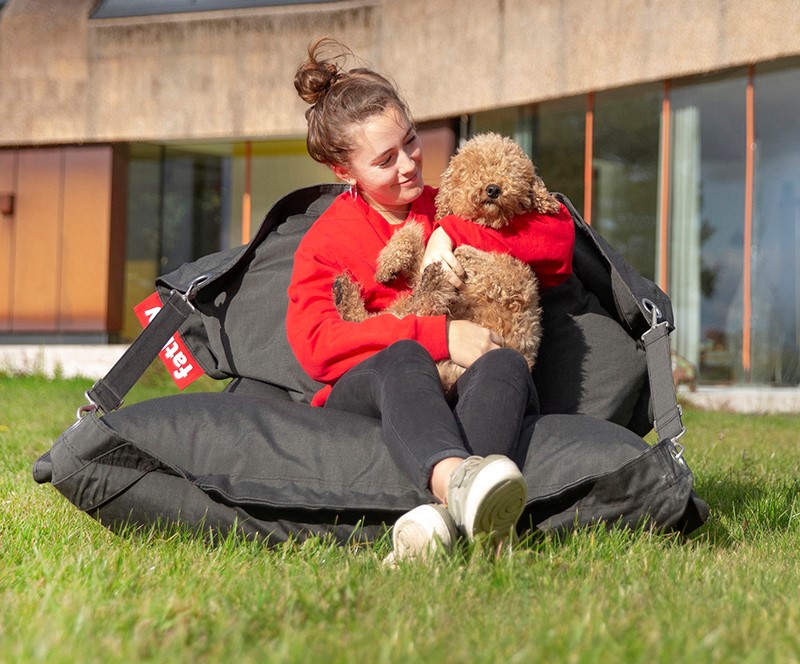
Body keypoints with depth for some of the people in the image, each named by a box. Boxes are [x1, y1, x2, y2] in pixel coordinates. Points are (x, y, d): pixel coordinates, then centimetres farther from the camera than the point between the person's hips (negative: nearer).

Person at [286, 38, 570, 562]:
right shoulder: (327, 238, 10)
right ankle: (456, 482, -69)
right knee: (403, 360, -36)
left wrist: (454, 236, -5)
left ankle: (447, 518, -60)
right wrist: (439, 336, -19)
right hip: (366, 395, -2)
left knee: (506, 364, -32)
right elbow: (314, 343, -9)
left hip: (462, 395, 2)